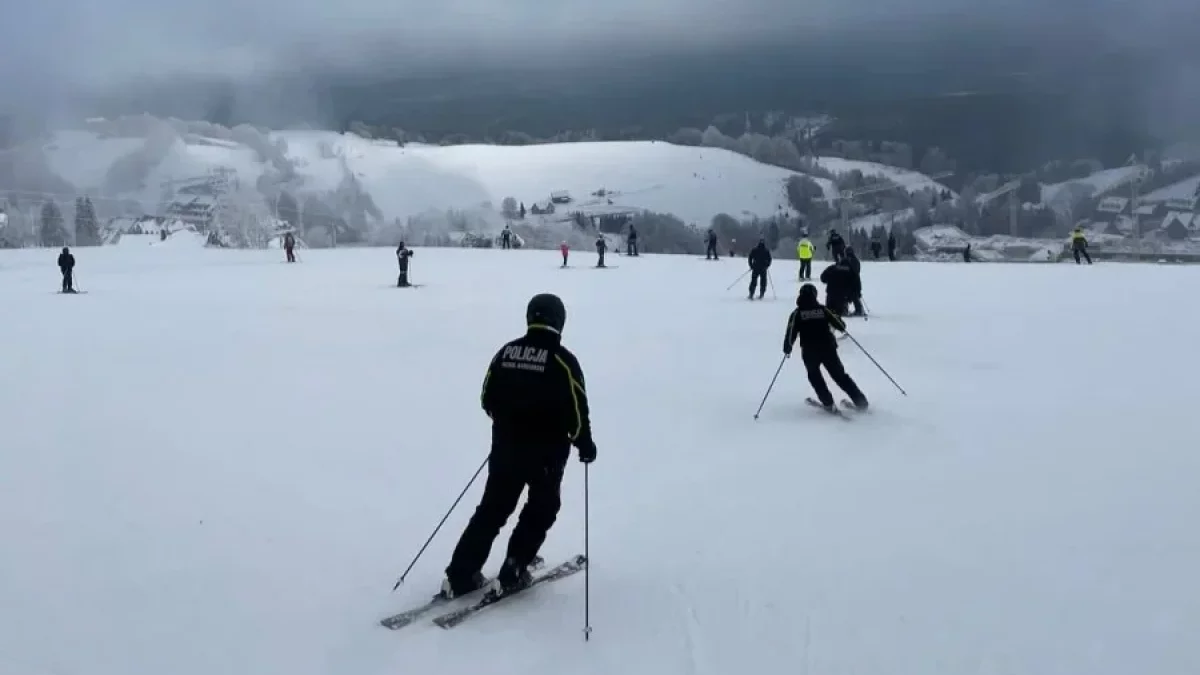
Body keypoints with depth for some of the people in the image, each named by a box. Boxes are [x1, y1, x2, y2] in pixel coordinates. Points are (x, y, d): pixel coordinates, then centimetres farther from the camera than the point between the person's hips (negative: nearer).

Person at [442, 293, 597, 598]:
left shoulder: (506, 352, 1)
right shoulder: (562, 359, -13)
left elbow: (488, 400, 7)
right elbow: (576, 411, -13)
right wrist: (585, 444, 3)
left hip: (505, 446, 4)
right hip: (547, 450, -4)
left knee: (492, 509, 15)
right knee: (541, 509, 16)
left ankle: (460, 575, 13)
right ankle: (512, 574, 13)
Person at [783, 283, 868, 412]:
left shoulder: (797, 313, -1)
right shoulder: (823, 309, 4)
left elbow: (791, 333, -7)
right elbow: (840, 325, 7)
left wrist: (787, 349, 7)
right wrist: (841, 325, 30)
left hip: (809, 352, -2)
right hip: (828, 349, 2)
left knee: (814, 376, 21)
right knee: (840, 375, 13)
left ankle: (828, 403, 11)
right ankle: (861, 401, 10)